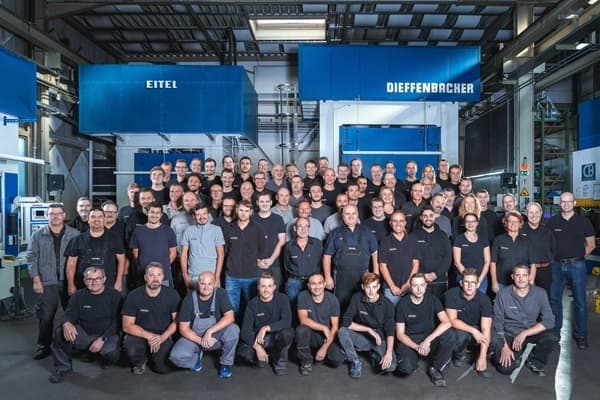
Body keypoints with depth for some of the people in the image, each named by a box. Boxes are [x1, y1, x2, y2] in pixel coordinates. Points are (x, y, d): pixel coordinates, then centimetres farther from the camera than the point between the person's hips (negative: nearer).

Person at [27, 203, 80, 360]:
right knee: (45, 316, 4)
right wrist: (36, 280, -4)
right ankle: (44, 346, 20)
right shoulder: (38, 235, 4)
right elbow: (31, 258, 3)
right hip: (46, 283, 0)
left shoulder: (75, 234, 1)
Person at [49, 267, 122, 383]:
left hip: (107, 335, -3)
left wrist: (102, 339, -23)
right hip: (84, 335, 3)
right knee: (61, 332, -22)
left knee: (110, 351, -34)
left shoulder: (114, 295, -7)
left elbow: (117, 322, -11)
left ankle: (107, 360, 7)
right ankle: (63, 367, 0)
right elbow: (69, 314, -4)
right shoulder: (78, 295, 5)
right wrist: (66, 323, -30)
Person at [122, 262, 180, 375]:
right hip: (140, 334, 0)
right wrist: (149, 336, -19)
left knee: (164, 369, -18)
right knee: (130, 350, -32)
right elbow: (127, 326, -8)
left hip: (164, 335, 0)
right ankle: (141, 361, 6)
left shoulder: (172, 295, -7)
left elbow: (177, 321, -3)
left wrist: (162, 337, -18)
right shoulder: (133, 296, -9)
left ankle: (154, 357, 19)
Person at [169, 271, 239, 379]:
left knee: (233, 329, -30)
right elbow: (183, 328, -11)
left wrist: (209, 331, -32)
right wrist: (201, 341, -25)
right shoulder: (189, 299, -14)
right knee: (176, 357, -26)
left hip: (216, 336, 0)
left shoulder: (221, 294, -15)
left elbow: (230, 317, -22)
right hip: (194, 337, 0)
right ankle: (197, 356, 9)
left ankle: (225, 363, -5)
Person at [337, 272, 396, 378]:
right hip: (362, 338, 0)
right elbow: (346, 323, -17)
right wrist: (369, 329, -19)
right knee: (342, 332, -29)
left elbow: (390, 332, -11)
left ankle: (375, 355, 10)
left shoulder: (387, 304, -12)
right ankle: (355, 362, -6)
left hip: (380, 339, 0)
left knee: (390, 366, -25)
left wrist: (389, 353, -25)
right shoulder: (356, 298, -12)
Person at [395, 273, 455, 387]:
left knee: (449, 335, -29)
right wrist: (417, 347, -23)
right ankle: (415, 358, 9)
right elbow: (400, 334, -7)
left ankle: (435, 369, -7)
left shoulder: (432, 300, -6)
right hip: (409, 341, -2)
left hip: (430, 336, 2)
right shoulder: (403, 304, -10)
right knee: (406, 368, -30)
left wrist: (427, 340, -28)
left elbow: (447, 323, -19)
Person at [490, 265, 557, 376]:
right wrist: (504, 346, -14)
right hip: (508, 335, -2)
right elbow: (497, 321, -6)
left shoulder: (540, 293, -7)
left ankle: (535, 362, 1)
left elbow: (549, 321, -13)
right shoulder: (503, 294, -10)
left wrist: (524, 333, -21)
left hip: (531, 333, 2)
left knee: (551, 337, -29)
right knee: (506, 368, -23)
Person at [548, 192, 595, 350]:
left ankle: (581, 334, 16)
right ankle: (554, 331, 25)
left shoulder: (583, 221, 0)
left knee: (580, 301, 3)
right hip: (556, 265, 2)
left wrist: (578, 256, 0)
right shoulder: (552, 222, 4)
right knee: (554, 299, 10)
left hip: (576, 265, -2)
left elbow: (591, 244, 6)